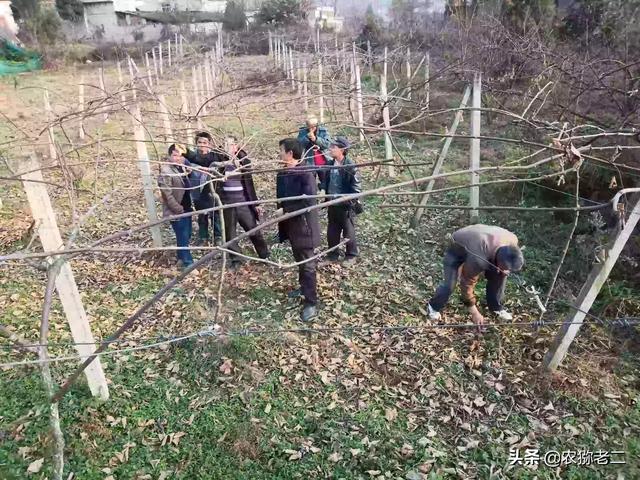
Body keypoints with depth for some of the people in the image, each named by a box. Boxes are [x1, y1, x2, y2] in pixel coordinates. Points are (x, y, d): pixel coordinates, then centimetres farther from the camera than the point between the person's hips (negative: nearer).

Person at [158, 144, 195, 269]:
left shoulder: (182, 167, 6)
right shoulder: (165, 171, -18)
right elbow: (167, 194, -21)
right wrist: (179, 209, -18)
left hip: (186, 208, 8)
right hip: (176, 211, -8)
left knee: (187, 234, 17)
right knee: (183, 237, -2)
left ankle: (180, 255, 35)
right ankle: (187, 262, 7)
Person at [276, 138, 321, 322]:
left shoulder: (305, 173, -20)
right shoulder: (282, 173, 4)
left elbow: (310, 201, -26)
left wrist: (285, 210, -23)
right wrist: (280, 212, 8)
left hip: (304, 225, -8)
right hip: (290, 225, 8)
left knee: (307, 264, -1)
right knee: (299, 260, 23)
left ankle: (311, 303, 6)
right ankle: (304, 287, 42)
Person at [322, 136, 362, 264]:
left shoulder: (350, 165, -15)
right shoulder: (330, 164, 3)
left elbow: (356, 185, -12)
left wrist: (353, 201, -17)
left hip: (346, 204, -6)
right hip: (332, 203, 6)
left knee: (349, 232, 7)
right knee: (332, 231, 14)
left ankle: (351, 255, 23)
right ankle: (333, 254, 29)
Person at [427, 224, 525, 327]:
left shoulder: (512, 240, -27)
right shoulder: (477, 260, -44)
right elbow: (467, 285, -28)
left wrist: (503, 270, -16)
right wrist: (474, 312, -18)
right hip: (456, 250, -6)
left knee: (500, 275, -6)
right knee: (449, 285, -18)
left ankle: (496, 307, 17)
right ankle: (434, 307, 11)